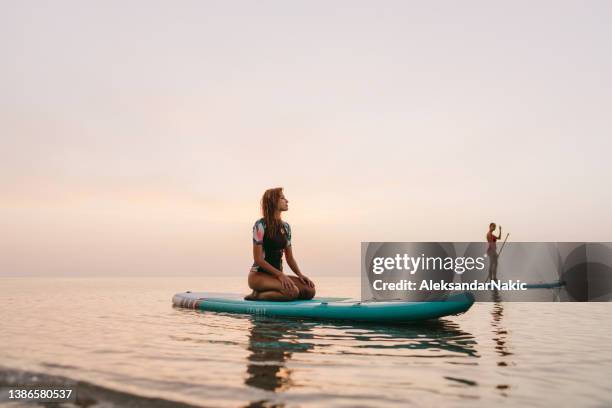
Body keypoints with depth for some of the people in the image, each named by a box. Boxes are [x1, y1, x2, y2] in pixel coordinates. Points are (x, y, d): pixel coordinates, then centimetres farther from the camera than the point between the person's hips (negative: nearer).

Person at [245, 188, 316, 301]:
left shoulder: (286, 227, 11)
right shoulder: (260, 225, -10)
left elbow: (290, 258, 14)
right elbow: (258, 259, -14)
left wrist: (300, 275, -2)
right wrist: (280, 274, -20)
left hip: (276, 274, 7)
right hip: (258, 275, -7)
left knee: (310, 290, -13)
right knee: (292, 291, -30)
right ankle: (257, 295, -8)